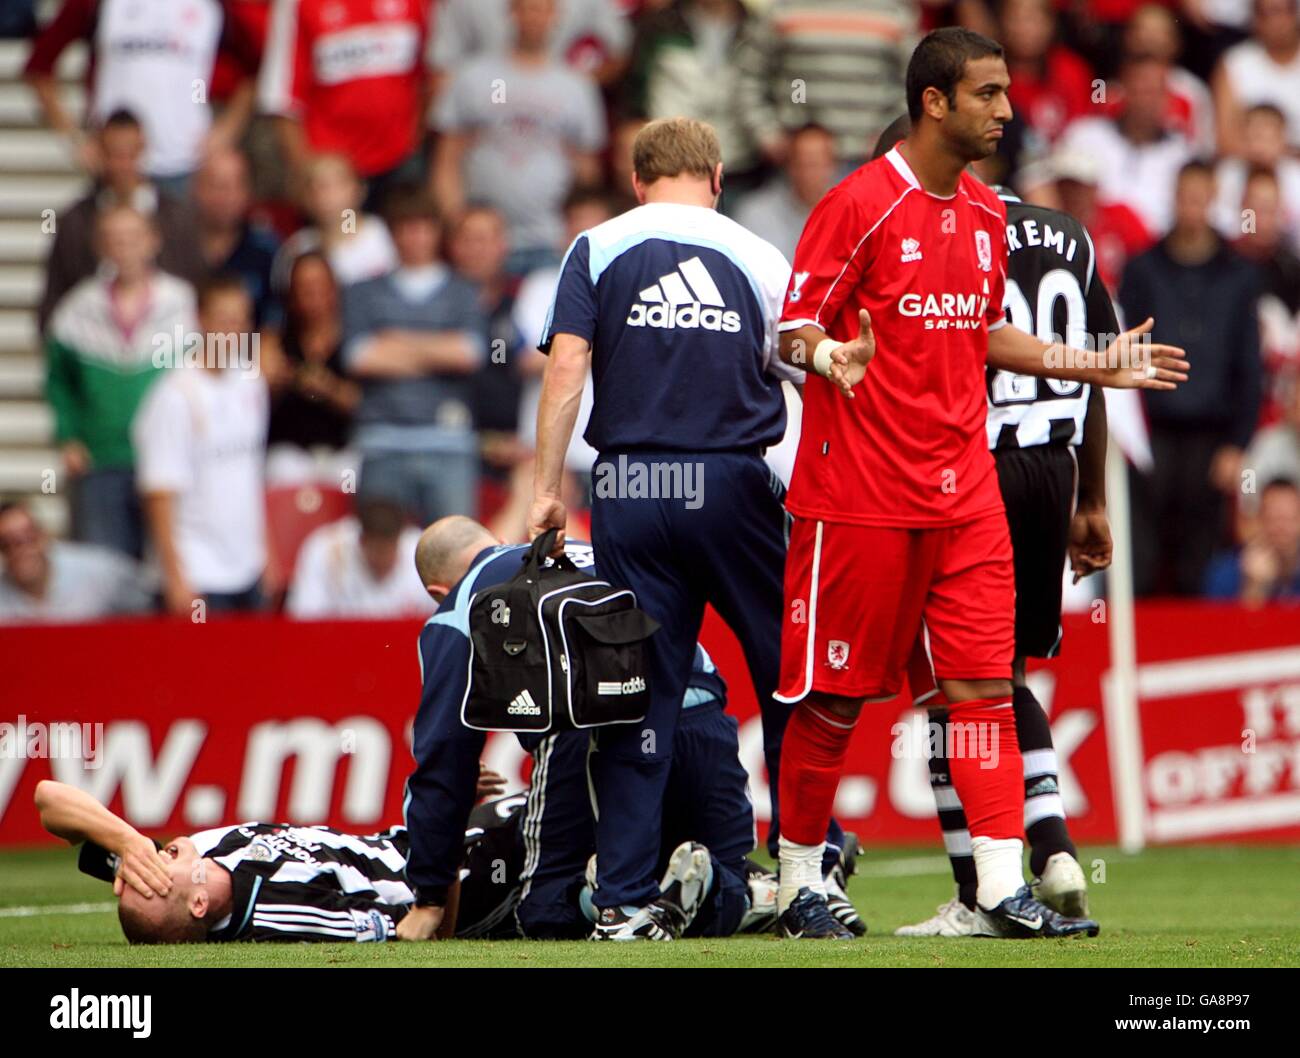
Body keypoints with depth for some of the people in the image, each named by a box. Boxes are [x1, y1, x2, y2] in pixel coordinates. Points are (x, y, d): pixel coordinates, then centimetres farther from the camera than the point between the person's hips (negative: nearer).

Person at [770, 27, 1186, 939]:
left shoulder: (986, 215, 13)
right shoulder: (860, 205, -10)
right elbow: (795, 327, -9)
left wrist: (1095, 366, 19)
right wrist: (827, 357, -31)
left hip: (964, 491, 6)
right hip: (862, 492, -6)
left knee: (985, 685, -2)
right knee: (834, 695, 2)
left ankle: (1003, 889, -4)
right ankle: (800, 881, 15)